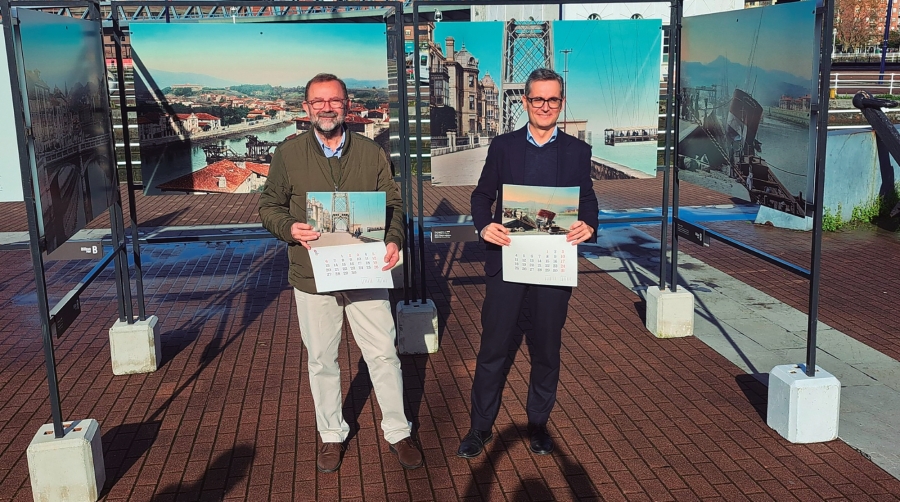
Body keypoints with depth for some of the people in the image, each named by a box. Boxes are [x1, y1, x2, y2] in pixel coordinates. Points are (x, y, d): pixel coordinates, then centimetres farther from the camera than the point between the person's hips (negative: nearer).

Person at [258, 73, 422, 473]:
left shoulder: (371, 152, 3)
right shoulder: (288, 153, 0)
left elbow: (393, 204, 6)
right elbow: (269, 206, 5)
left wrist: (394, 240, -13)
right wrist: (290, 228, -16)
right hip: (312, 276, 0)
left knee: (383, 355, 6)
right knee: (321, 361, 13)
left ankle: (398, 432, 25)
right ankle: (331, 435, 31)